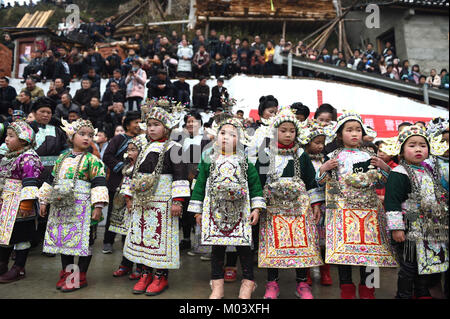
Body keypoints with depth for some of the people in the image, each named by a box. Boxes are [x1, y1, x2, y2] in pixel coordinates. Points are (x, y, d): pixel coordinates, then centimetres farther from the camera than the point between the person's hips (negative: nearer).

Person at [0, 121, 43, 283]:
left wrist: (26, 202, -26)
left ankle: (18, 269, 15)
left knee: (20, 235, 2)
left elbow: (30, 182, -22)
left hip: (18, 205, -9)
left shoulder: (28, 158, -17)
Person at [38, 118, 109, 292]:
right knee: (63, 238, 13)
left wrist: (98, 206, -18)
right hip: (61, 207, 6)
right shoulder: (62, 158, 12)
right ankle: (66, 272, 30)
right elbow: (51, 180, 19)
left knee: (82, 240, 0)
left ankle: (81, 276, 15)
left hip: (82, 208, -6)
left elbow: (99, 183, -11)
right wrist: (44, 201, 19)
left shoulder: (92, 160, -5)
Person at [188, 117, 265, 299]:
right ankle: (217, 286, 21)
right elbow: (200, 184, 8)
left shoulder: (245, 161, 5)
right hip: (215, 210, 1)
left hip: (240, 211, -1)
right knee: (217, 246, 7)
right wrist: (197, 211, 5)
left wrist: (256, 208, -3)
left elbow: (255, 184, 4)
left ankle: (248, 283, 21)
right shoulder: (209, 159, 7)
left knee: (243, 246, 4)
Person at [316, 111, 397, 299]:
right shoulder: (333, 156, 6)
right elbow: (320, 181, 5)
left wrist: (383, 167, 1)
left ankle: (366, 287, 18)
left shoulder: (369, 155, 15)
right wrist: (324, 168, -13)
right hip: (343, 207, -2)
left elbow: (384, 179, 20)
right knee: (343, 244, -3)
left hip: (368, 207, 3)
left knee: (368, 243, 4)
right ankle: (346, 287, 10)